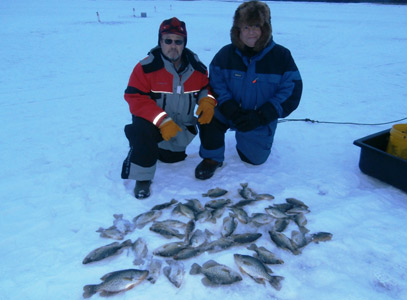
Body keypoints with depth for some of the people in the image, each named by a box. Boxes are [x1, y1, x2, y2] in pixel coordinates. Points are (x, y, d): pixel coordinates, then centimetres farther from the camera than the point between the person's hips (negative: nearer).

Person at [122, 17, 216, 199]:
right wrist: (162, 121, -32)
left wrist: (207, 101, -17)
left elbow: (206, 87, 9)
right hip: (153, 122, -4)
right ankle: (142, 177, -15)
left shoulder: (197, 67, -4)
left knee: (172, 158, 13)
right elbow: (135, 99, -22)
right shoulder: (146, 67, -18)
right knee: (142, 131, -36)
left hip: (183, 126, 5)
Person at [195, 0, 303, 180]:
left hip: (260, 120, 0)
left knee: (255, 158, 3)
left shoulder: (281, 56, -12)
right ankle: (212, 157, -4)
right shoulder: (226, 54, -9)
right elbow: (216, 86, -7)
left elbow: (291, 93, -13)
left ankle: (247, 138, 38)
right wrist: (231, 110, -25)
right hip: (229, 113, 0)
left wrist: (260, 117, -23)